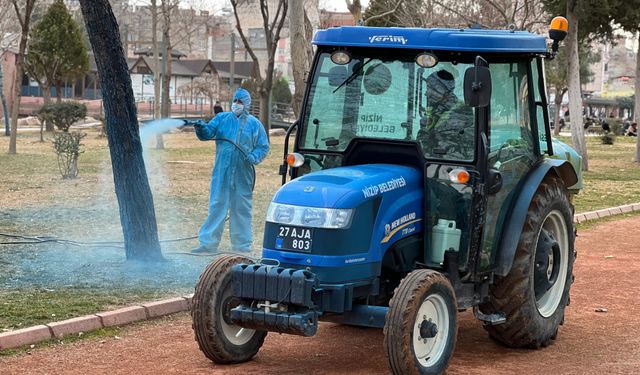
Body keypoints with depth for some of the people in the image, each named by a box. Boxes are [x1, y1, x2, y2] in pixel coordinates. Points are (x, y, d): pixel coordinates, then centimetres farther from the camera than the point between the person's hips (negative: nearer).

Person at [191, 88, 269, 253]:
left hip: (243, 173, 0)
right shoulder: (222, 119, 10)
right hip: (222, 172, 0)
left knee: (242, 208, 7)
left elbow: (263, 147, 8)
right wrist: (201, 129, -26)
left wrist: (254, 157, -12)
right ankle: (208, 243, 2)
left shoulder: (254, 124, 7)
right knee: (217, 206, 0)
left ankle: (242, 244, 14)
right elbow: (208, 132, -3)